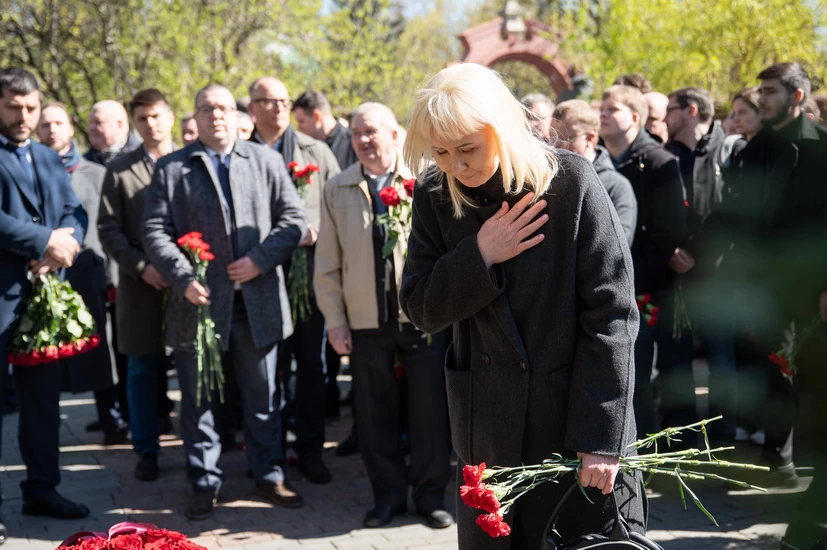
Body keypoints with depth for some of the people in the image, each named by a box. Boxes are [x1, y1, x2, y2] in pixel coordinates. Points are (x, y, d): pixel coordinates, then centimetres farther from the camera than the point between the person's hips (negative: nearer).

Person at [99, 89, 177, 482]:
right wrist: (142, 267, -11)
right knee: (143, 369, 5)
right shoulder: (119, 169, 5)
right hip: (141, 285, 0)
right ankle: (146, 451, 15)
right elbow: (108, 228, 0)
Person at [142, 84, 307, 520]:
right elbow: (154, 230, -1)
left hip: (257, 302, 1)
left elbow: (294, 218, 4)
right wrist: (184, 279, -13)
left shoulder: (266, 161, 9)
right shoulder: (171, 168, 5)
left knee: (262, 397, 11)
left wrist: (260, 260, -9)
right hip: (199, 302, -1)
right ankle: (205, 485, 17)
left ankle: (269, 476, 23)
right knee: (199, 400, 6)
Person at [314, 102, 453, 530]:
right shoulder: (337, 190, 6)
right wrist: (334, 320, 2)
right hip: (366, 319, 2)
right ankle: (388, 495, 24)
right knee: (375, 413, 9)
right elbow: (327, 264, 7)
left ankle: (430, 494, 20)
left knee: (430, 409, 4)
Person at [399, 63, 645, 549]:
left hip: (574, 415, -3)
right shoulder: (435, 197, -1)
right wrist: (478, 256, -18)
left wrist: (602, 436, -15)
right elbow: (422, 310, 0)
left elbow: (611, 313, -13)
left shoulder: (571, 182, -13)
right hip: (488, 424, 3)